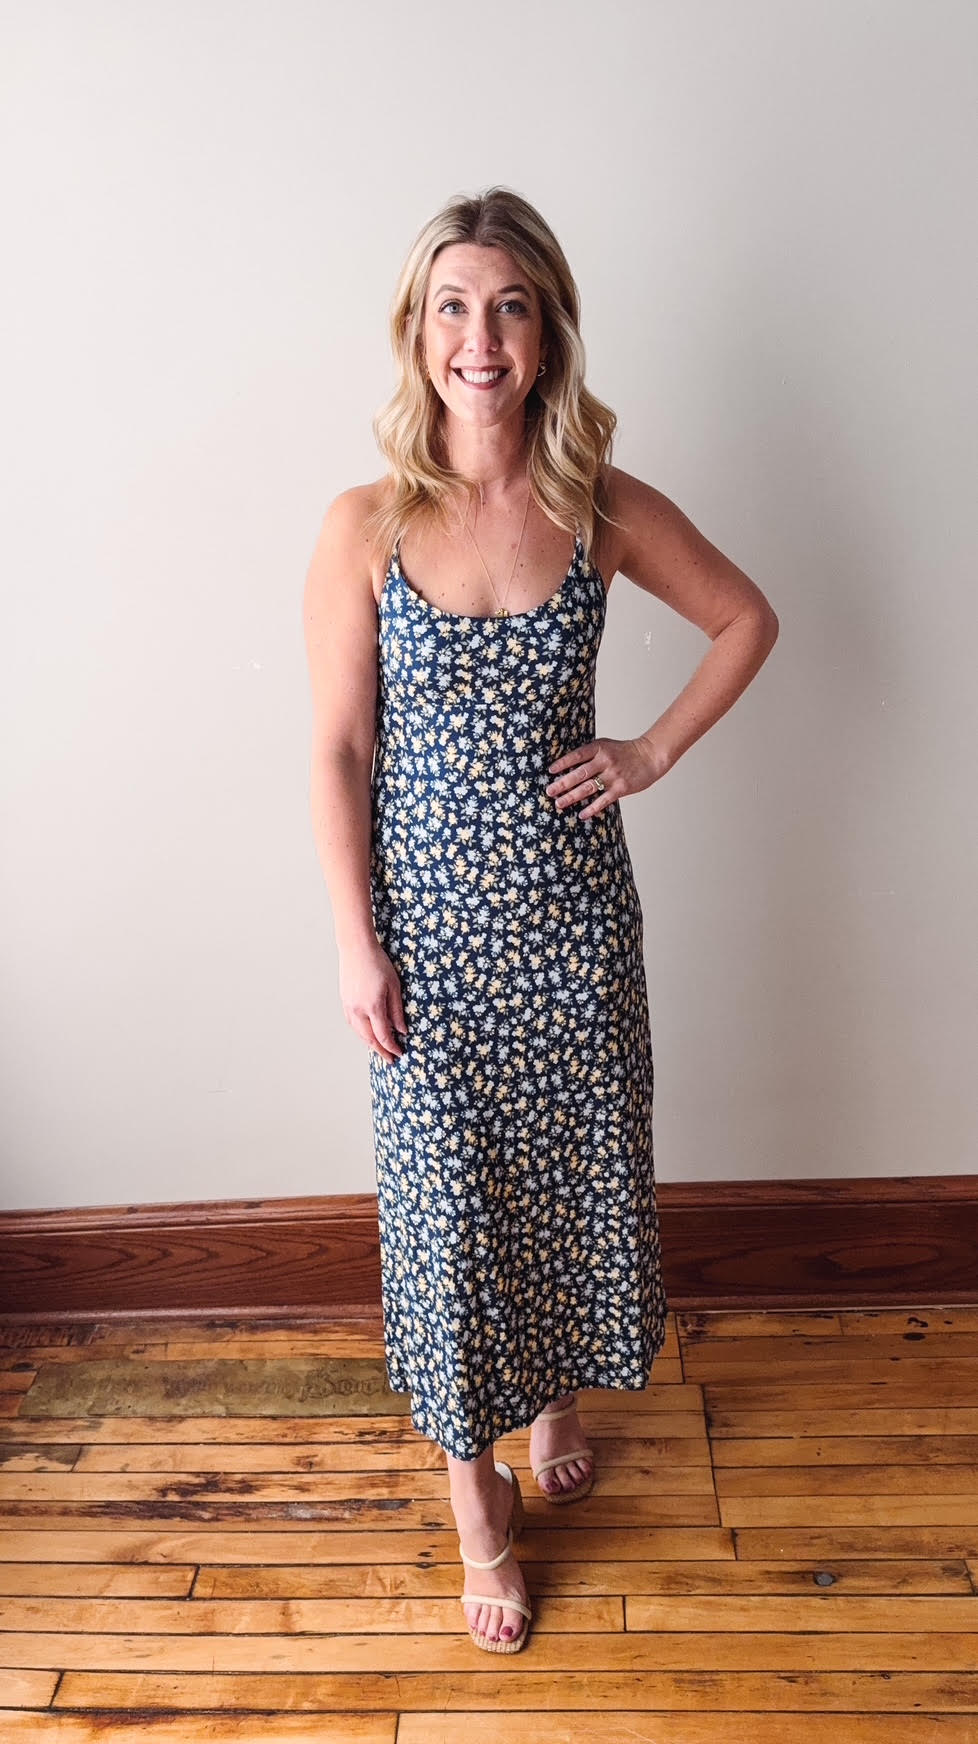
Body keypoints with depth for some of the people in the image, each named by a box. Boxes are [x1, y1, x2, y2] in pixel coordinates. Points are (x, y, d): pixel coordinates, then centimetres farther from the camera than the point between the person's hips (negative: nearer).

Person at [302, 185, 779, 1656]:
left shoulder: (605, 510, -4)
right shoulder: (365, 527, -8)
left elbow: (749, 618, 11)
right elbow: (338, 753, -6)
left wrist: (656, 751, -1)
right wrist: (356, 945, -8)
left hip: (571, 903, 2)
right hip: (429, 913, -1)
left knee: (578, 1166, 17)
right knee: (447, 1196, 9)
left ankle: (558, 1399, 48)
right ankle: (480, 1496, 33)